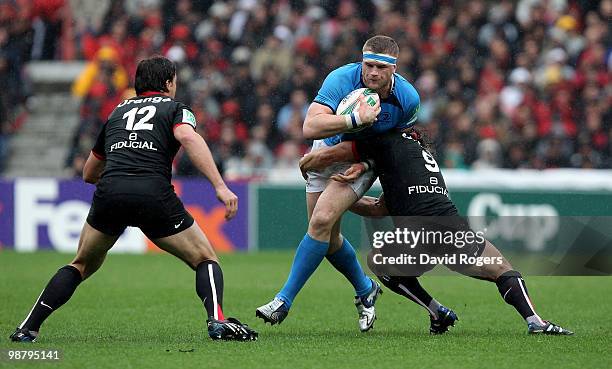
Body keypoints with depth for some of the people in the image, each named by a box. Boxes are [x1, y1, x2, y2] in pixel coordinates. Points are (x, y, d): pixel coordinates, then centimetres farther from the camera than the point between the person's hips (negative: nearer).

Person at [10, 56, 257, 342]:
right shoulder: (175, 109, 17)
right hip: (154, 195, -3)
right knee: (205, 259, 13)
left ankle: (28, 328, 15)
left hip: (108, 192, 3)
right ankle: (217, 321, -12)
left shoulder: (117, 112, 30)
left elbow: (89, 173, 36)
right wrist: (220, 186, -15)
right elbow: (188, 138, -8)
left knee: (82, 265, 25)